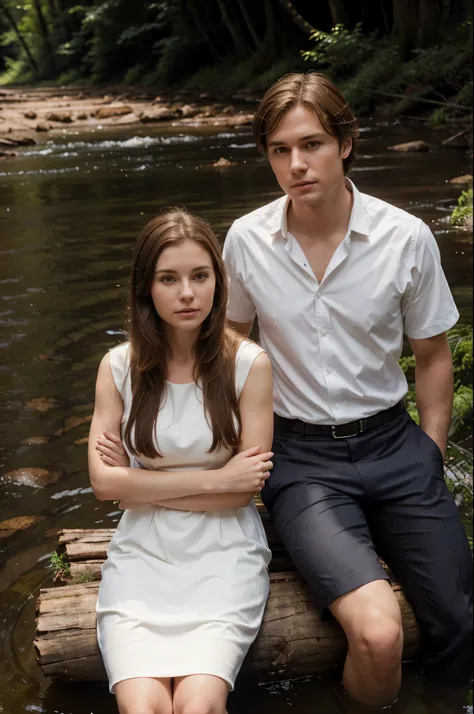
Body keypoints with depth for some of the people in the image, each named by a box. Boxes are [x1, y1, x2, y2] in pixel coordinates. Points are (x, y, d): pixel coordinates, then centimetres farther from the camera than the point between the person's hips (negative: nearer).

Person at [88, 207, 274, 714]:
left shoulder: (249, 364, -6)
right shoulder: (120, 367, 0)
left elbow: (247, 488, -5)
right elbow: (104, 482, -6)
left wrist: (142, 486, -6)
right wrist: (214, 479, -10)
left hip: (223, 554, -1)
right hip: (142, 553, 1)